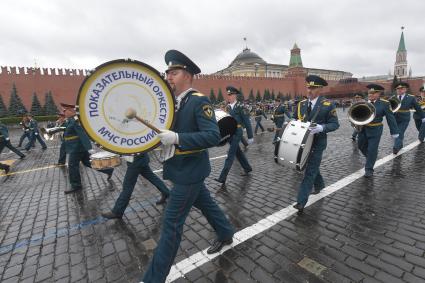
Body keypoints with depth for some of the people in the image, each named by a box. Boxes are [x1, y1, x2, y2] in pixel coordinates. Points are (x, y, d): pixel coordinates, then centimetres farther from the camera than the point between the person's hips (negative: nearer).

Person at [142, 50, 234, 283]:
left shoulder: (199, 101, -17)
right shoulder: (172, 101, 8)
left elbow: (213, 136, -27)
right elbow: (167, 129, 17)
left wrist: (176, 138, -34)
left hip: (190, 171, -9)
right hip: (183, 168, 9)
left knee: (171, 222, 0)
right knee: (205, 203, 24)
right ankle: (226, 235, 48)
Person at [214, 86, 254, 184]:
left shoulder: (240, 107, -10)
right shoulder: (228, 107, 9)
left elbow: (247, 122, -8)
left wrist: (250, 137, -8)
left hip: (237, 133, -7)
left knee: (230, 155, -8)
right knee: (238, 152, 18)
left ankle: (222, 177, -6)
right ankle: (247, 168, 38)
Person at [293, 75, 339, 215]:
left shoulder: (328, 105, -10)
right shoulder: (301, 104, 4)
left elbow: (335, 124, -10)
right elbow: (295, 120, 13)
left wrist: (321, 128, -28)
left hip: (317, 143, -5)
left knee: (310, 171, -4)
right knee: (312, 166, 22)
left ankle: (301, 201, 0)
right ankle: (319, 184, 49)